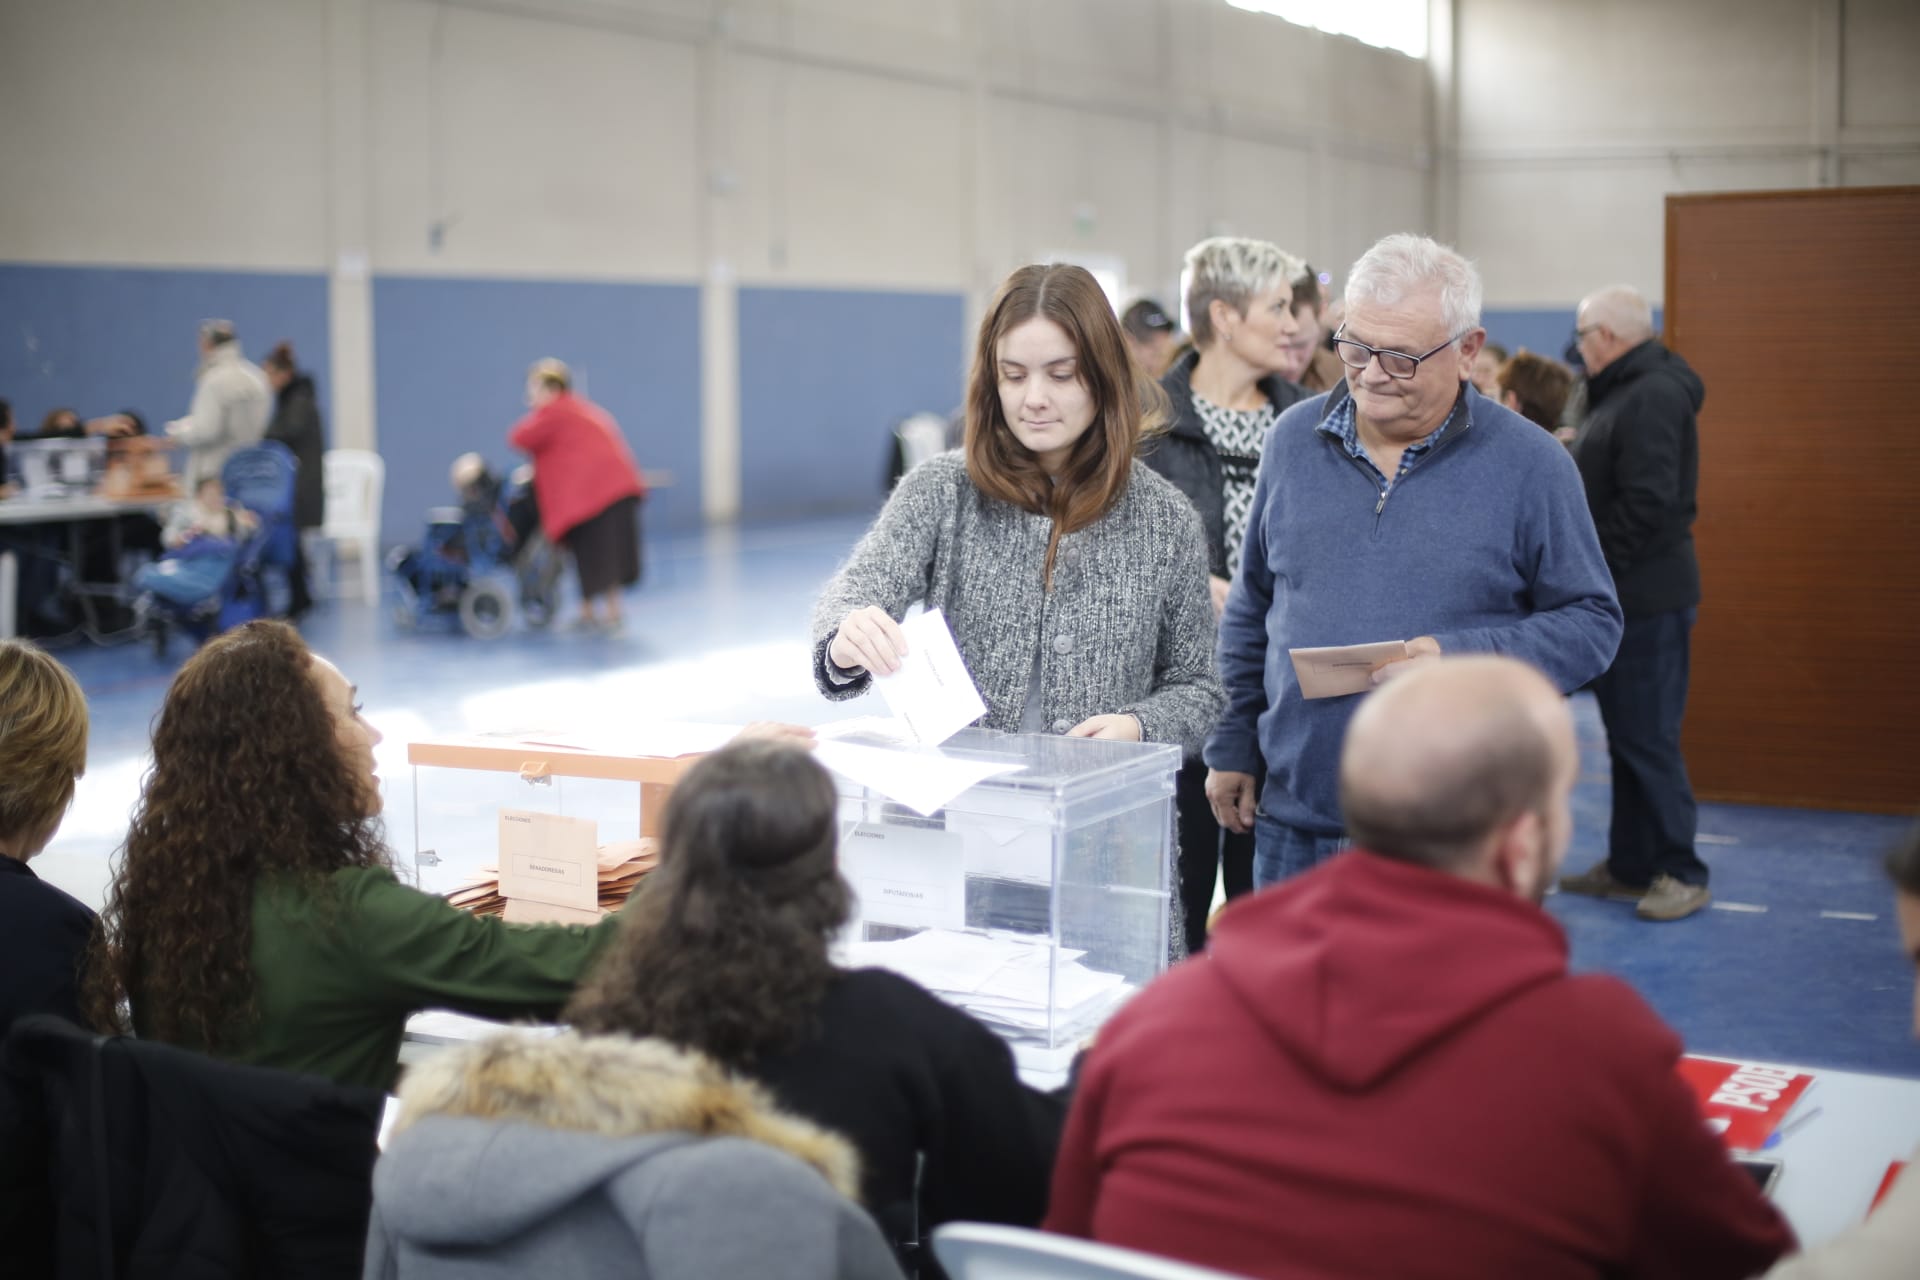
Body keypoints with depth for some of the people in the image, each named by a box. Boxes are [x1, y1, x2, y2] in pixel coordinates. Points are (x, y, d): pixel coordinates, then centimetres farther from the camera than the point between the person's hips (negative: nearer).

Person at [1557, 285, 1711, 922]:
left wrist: (1592, 568, -18)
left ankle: (1681, 874, 3)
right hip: (1622, 596, 11)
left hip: (1646, 598, -11)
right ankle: (1630, 866, 24)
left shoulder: (1653, 396, -17)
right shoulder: (1625, 392, 16)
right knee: (1627, 733, 15)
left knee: (1646, 737, -5)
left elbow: (1646, 502, -25)